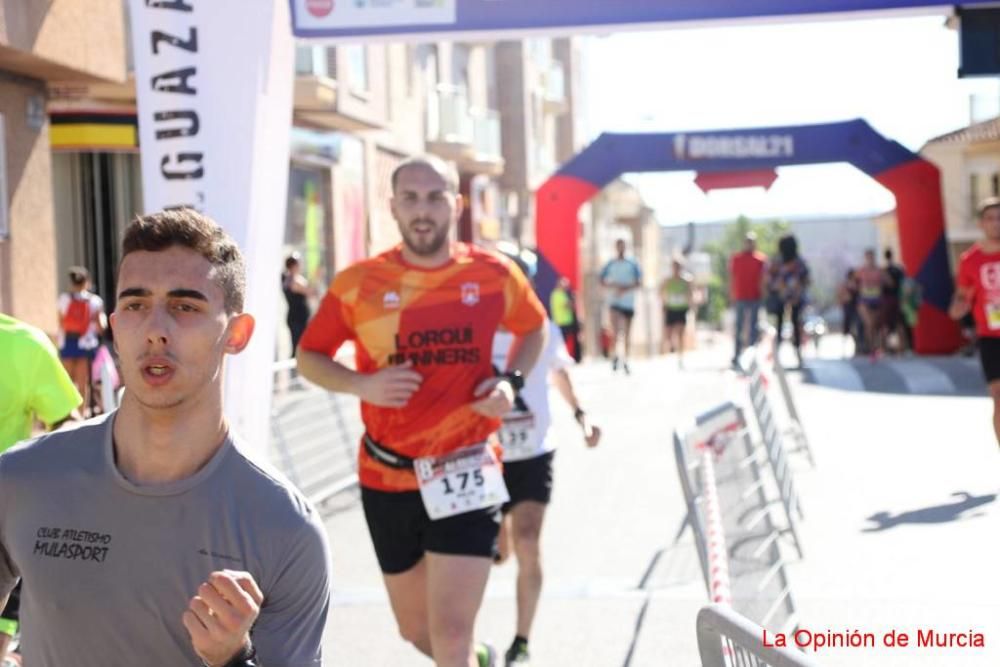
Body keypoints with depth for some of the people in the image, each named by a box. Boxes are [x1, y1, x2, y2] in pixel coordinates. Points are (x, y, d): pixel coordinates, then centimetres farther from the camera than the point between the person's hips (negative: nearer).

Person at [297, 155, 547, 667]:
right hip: (387, 478, 2)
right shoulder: (358, 284, -6)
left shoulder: (494, 275, -4)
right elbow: (308, 357, 4)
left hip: (465, 476, -2)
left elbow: (534, 329, 16)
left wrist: (511, 381, -4)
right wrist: (363, 385, -16)